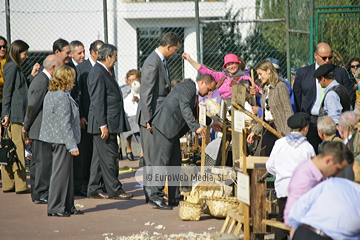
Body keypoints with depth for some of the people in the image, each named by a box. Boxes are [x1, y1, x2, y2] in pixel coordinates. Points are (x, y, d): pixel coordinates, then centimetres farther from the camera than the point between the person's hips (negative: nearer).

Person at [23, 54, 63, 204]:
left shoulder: (43, 79, 15)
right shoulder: (42, 82, -18)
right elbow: (33, 106, -17)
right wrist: (27, 126, -8)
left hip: (39, 130, 11)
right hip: (41, 129, -11)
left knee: (38, 162, 14)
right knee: (44, 161, -8)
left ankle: (37, 193, 19)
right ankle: (41, 194, -5)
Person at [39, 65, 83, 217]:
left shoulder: (50, 94, 12)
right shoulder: (62, 98, -18)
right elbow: (65, 123, -20)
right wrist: (72, 145, -19)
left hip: (55, 139, 10)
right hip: (62, 140, -10)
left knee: (67, 172, 14)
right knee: (61, 172, -4)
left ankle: (67, 206, 19)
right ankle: (56, 207, 1)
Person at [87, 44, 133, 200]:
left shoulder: (103, 72, 17)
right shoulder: (98, 73, -16)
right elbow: (97, 102, -21)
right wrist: (103, 125, -22)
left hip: (109, 123, 11)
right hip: (104, 123, -11)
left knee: (99, 157, 12)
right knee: (109, 157, -5)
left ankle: (93, 190, 17)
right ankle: (114, 190, 0)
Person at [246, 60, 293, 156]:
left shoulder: (280, 86, -6)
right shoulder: (265, 89, 18)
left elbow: (288, 111, -12)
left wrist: (288, 134, -19)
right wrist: (254, 131, 16)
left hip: (280, 130, -8)